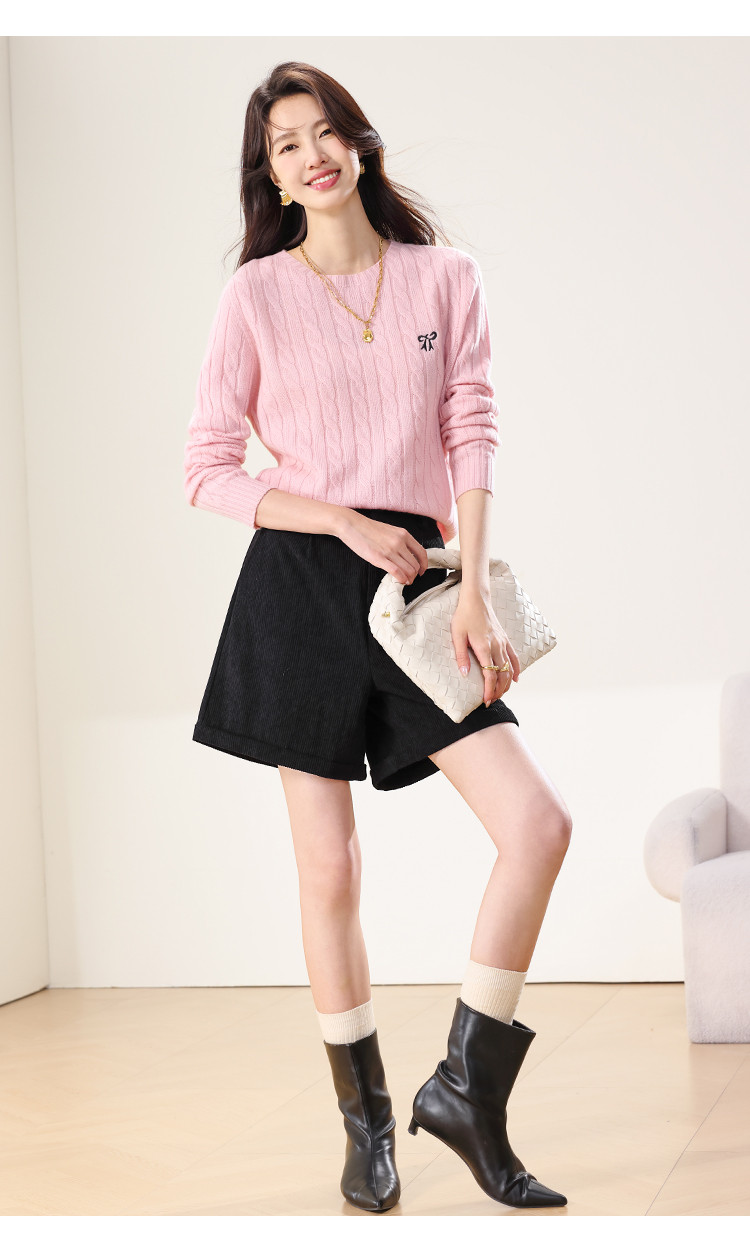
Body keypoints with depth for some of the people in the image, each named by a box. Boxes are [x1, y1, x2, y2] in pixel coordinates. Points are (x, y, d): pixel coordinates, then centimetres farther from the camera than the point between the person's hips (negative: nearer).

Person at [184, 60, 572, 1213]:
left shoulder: (445, 276, 8)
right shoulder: (256, 295, 2)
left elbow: (473, 436, 1)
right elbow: (209, 471, 1)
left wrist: (472, 590, -10)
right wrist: (347, 521, -11)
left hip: (422, 580, 2)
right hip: (300, 586, -2)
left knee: (539, 823, -10)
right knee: (329, 871, 1)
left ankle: (464, 1083, 4)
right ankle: (365, 1120, 17)